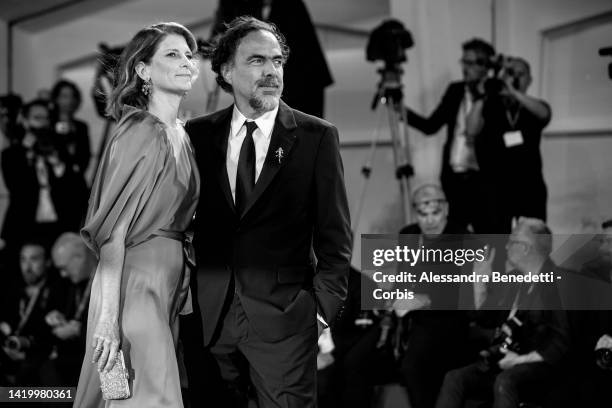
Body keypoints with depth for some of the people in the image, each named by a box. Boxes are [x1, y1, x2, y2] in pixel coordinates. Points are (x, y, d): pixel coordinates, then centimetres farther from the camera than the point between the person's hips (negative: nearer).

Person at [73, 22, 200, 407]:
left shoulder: (180, 135, 12)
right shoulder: (141, 132, -13)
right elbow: (113, 231, -18)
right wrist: (108, 317, -24)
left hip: (172, 282, 9)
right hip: (137, 278, -9)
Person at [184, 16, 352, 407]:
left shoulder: (317, 137, 1)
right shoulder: (198, 135, 7)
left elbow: (335, 235, 1)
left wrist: (324, 307, -6)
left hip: (283, 318, -2)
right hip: (207, 317, 2)